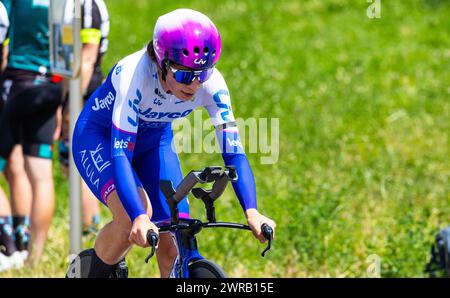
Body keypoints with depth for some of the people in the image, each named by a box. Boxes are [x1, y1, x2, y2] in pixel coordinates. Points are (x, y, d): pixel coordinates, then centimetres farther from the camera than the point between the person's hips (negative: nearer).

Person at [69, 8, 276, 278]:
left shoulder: (212, 84, -26)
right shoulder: (135, 74, -37)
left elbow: (233, 151, -27)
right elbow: (120, 153, -42)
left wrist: (252, 212, -43)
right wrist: (139, 218, -55)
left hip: (154, 142, 4)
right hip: (100, 136, -4)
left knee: (174, 247, -10)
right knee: (133, 218, -31)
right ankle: (90, 271, -3)